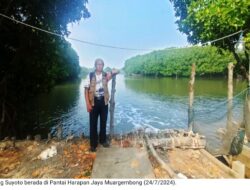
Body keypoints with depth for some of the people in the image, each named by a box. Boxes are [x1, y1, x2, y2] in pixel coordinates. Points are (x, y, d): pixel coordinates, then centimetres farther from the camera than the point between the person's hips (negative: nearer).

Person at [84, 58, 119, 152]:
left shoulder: (106, 75, 4)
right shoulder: (90, 75, -3)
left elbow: (116, 71, -5)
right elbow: (86, 89, -5)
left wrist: (112, 73, -29)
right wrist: (88, 103, -11)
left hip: (104, 101, 2)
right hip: (94, 101, -2)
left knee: (103, 122, 13)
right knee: (93, 123, 5)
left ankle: (103, 140, 32)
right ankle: (93, 144, 19)